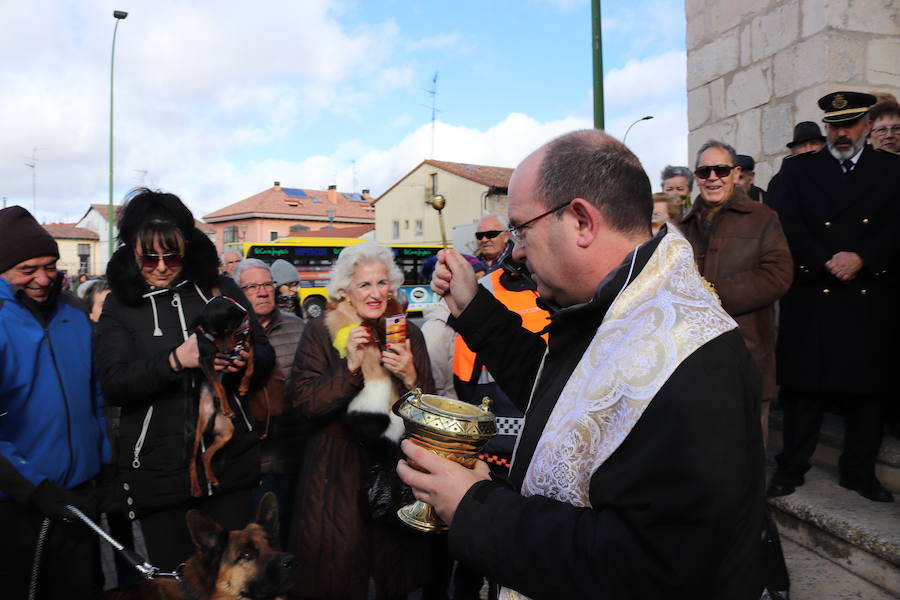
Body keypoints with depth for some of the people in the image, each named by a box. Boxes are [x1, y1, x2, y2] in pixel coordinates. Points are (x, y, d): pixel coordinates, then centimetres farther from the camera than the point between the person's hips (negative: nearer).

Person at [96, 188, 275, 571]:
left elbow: (266, 354, 7)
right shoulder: (120, 304, 1)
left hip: (229, 459, 1)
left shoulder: (219, 288, 3)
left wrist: (248, 362, -16)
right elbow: (113, 386, -10)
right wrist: (176, 360, -25)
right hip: (157, 467, 0)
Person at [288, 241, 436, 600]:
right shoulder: (321, 332, -4)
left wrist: (411, 378, -15)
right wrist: (349, 366, -22)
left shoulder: (408, 333, 3)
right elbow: (306, 403, -11)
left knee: (396, 565, 13)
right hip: (336, 469, -2)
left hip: (394, 466, 2)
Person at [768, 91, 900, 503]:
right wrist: (828, 262, -13)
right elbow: (788, 224, -2)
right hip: (812, 297, -1)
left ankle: (859, 472, 22)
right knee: (804, 385, 2)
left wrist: (860, 258, -15)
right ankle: (791, 467, 13)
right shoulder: (798, 169, 9)